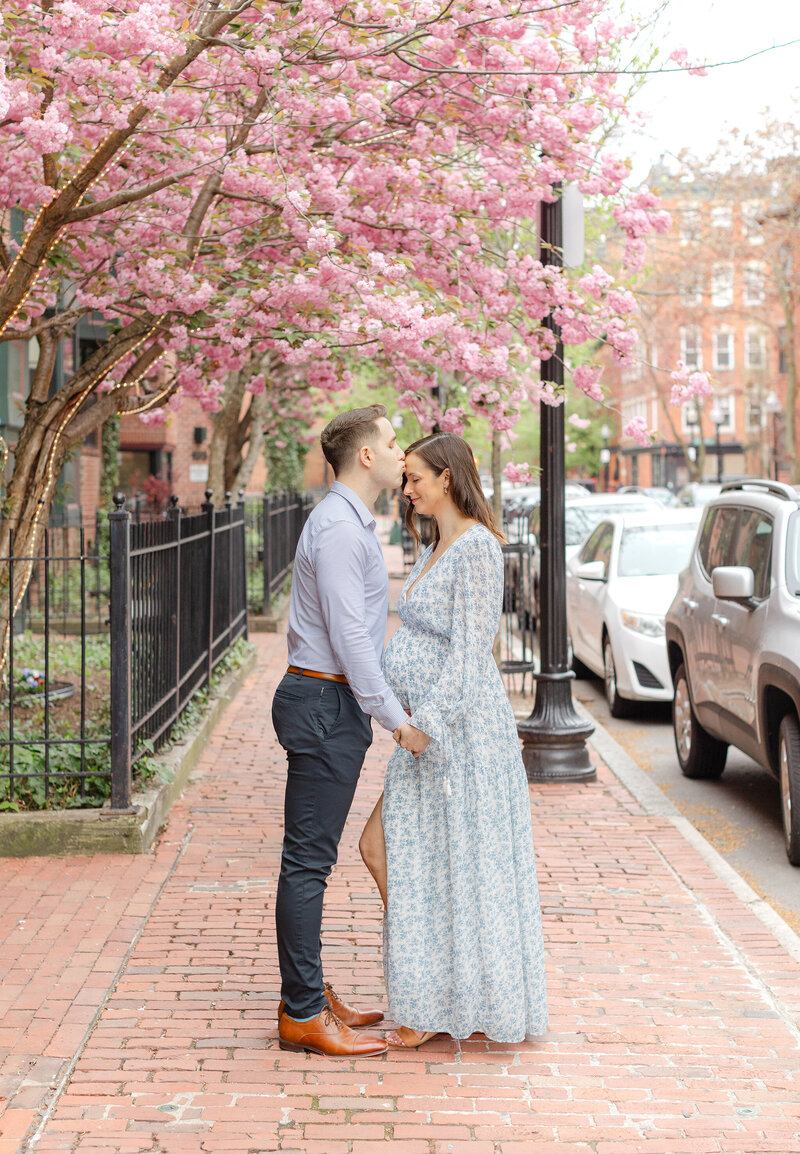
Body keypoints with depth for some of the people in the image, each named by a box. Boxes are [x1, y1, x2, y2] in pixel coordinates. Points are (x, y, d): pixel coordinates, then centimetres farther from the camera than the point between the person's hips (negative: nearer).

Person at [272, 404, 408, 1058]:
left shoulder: (354, 524, 17)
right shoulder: (338, 528, -16)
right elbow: (348, 635, -21)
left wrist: (394, 701, 24)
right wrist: (394, 715, -19)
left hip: (335, 702, 11)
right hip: (325, 703, -11)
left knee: (314, 855, 14)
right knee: (309, 859, -7)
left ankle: (310, 998, 21)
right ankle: (303, 1016, -3)